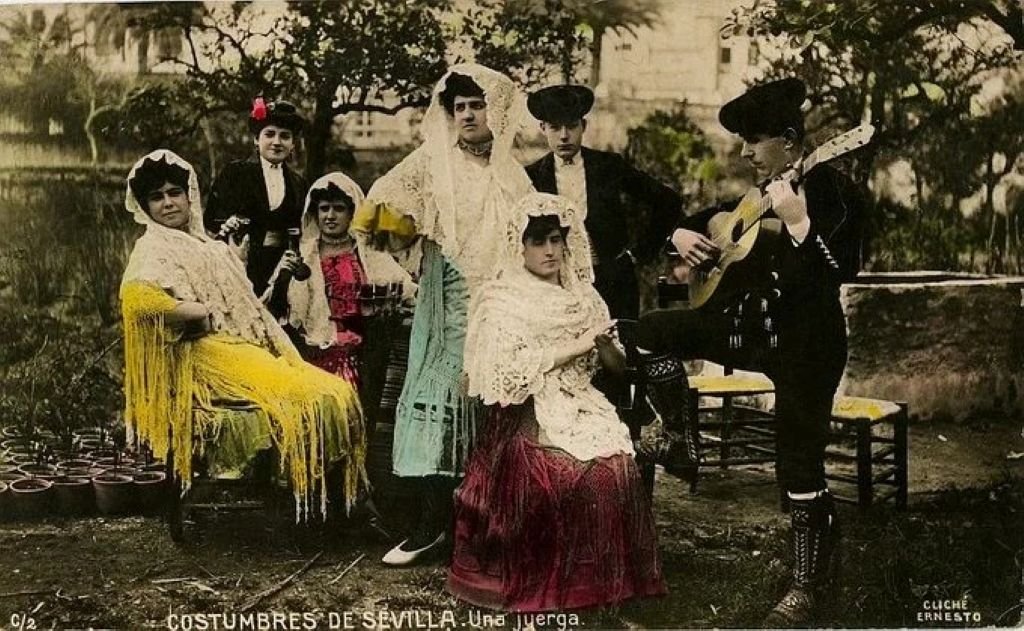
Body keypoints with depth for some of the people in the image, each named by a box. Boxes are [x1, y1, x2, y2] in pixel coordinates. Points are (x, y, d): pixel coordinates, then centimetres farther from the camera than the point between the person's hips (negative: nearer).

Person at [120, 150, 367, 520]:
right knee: (305, 396, -26)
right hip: (208, 355, -8)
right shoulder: (152, 249, 1)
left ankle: (345, 495, -10)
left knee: (337, 392, -10)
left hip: (250, 348, 8)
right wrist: (202, 313, -13)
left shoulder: (210, 247, 26)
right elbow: (135, 297, -22)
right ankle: (305, 501, -17)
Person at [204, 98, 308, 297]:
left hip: (283, 271, 2)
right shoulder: (234, 173, 5)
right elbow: (210, 219, 2)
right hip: (243, 266, -2)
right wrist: (226, 225, -17)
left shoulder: (298, 184, 13)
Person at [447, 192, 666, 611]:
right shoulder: (502, 300, 1)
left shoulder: (581, 295, 16)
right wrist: (577, 346, -13)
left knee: (618, 462, -24)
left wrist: (603, 344, -11)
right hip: (530, 416, -5)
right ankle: (558, 580, -14)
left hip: (582, 408, 5)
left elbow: (617, 365, 12)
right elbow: (510, 369, -14)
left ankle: (609, 575, -9)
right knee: (581, 470, -29)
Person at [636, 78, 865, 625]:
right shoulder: (760, 192, 10)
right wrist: (683, 234, 4)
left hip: (808, 341, -8)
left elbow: (842, 270, -26)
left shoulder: (829, 189, -14)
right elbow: (711, 217, 25)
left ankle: (806, 587, 10)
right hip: (758, 327, 8)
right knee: (655, 330, 6)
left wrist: (796, 220, -34)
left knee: (799, 465, -3)